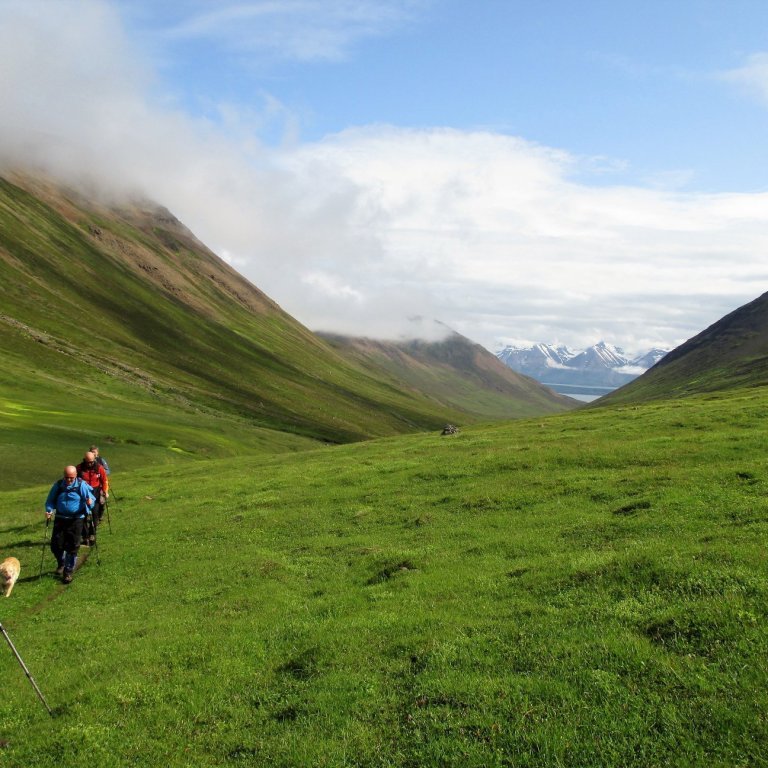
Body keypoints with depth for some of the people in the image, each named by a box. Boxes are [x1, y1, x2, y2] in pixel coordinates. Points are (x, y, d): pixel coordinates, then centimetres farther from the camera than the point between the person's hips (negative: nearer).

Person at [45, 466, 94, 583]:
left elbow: (91, 499, -9)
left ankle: (68, 571, 16)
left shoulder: (81, 485, -7)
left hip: (76, 520, -3)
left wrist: (89, 503, -33)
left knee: (72, 547, 0)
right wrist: (49, 510, -9)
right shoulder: (58, 485, 1)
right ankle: (61, 563, 33)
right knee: (56, 545, 2)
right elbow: (50, 500, 10)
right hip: (60, 518, 3)